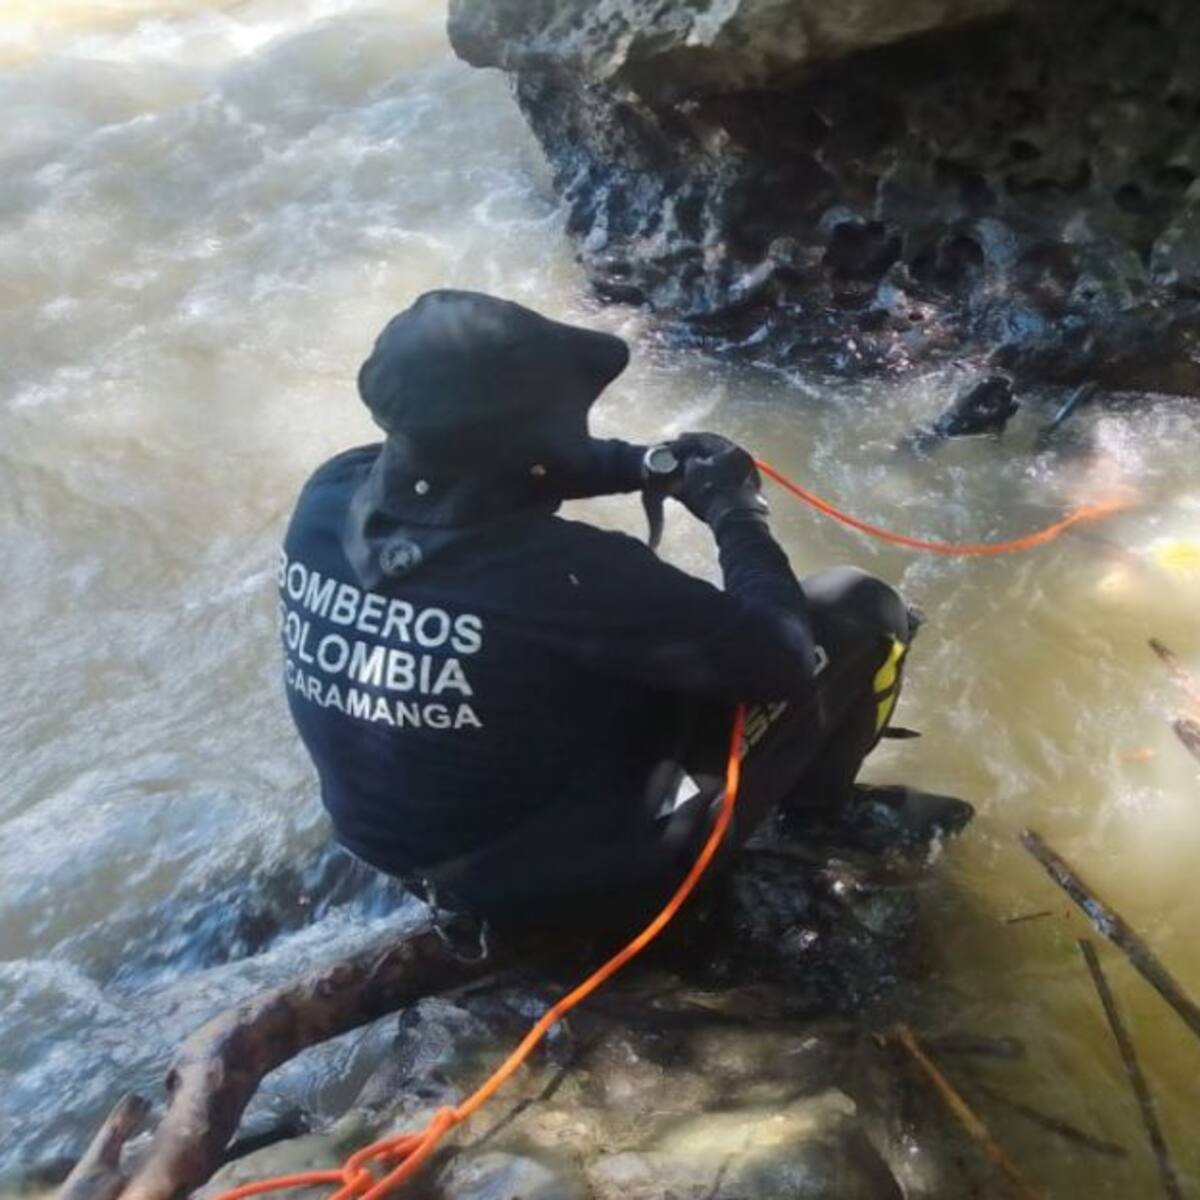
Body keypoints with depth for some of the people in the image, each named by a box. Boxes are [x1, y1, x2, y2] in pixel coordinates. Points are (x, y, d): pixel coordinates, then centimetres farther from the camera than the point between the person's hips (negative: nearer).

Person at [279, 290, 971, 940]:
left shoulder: (330, 495, -15)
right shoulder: (561, 574, -37)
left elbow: (461, 464, 7)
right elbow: (777, 659, -24)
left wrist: (642, 466, -3)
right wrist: (736, 511, -9)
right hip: (580, 875, -6)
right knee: (860, 611, 0)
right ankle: (820, 813, 27)